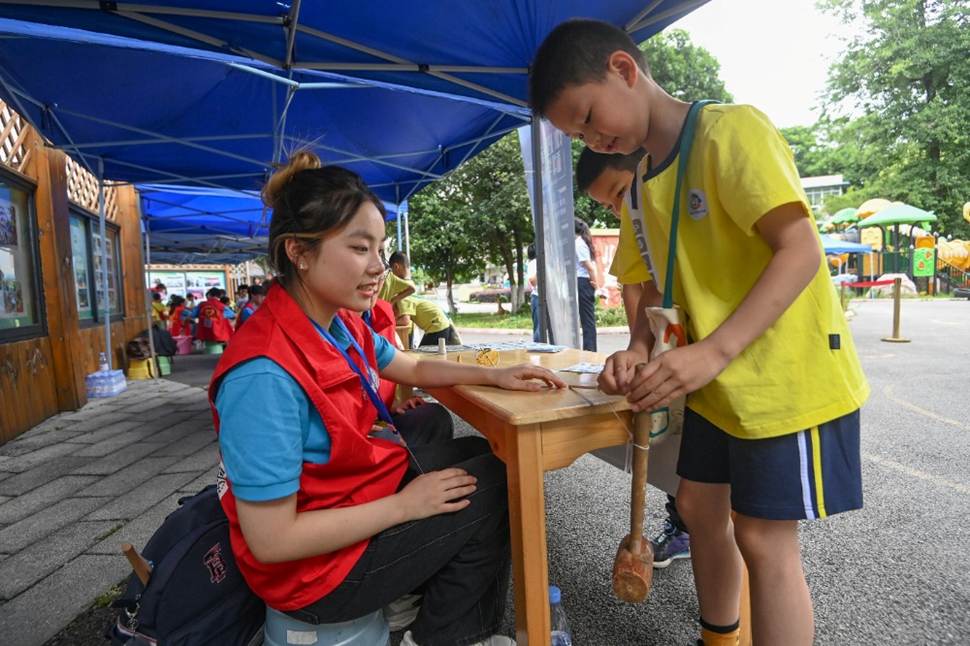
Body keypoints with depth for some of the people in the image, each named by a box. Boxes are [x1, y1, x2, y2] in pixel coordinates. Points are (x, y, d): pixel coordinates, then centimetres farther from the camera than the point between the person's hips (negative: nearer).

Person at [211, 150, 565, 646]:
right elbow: (271, 541, -28)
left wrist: (495, 375, 0)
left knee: (478, 453, 16)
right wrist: (404, 505, -23)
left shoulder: (342, 325, -5)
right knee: (493, 486, -6)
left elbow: (415, 369, 12)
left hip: (360, 482, 8)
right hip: (319, 566, -8)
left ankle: (428, 592, 28)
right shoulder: (265, 375, -32)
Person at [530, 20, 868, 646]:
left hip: (788, 379, -7)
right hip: (716, 385, 8)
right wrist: (640, 349, -8)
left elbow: (802, 250, -22)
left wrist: (714, 351, -31)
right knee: (700, 505, 15)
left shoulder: (732, 130, -15)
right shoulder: (643, 180, 8)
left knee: (762, 536, -1)